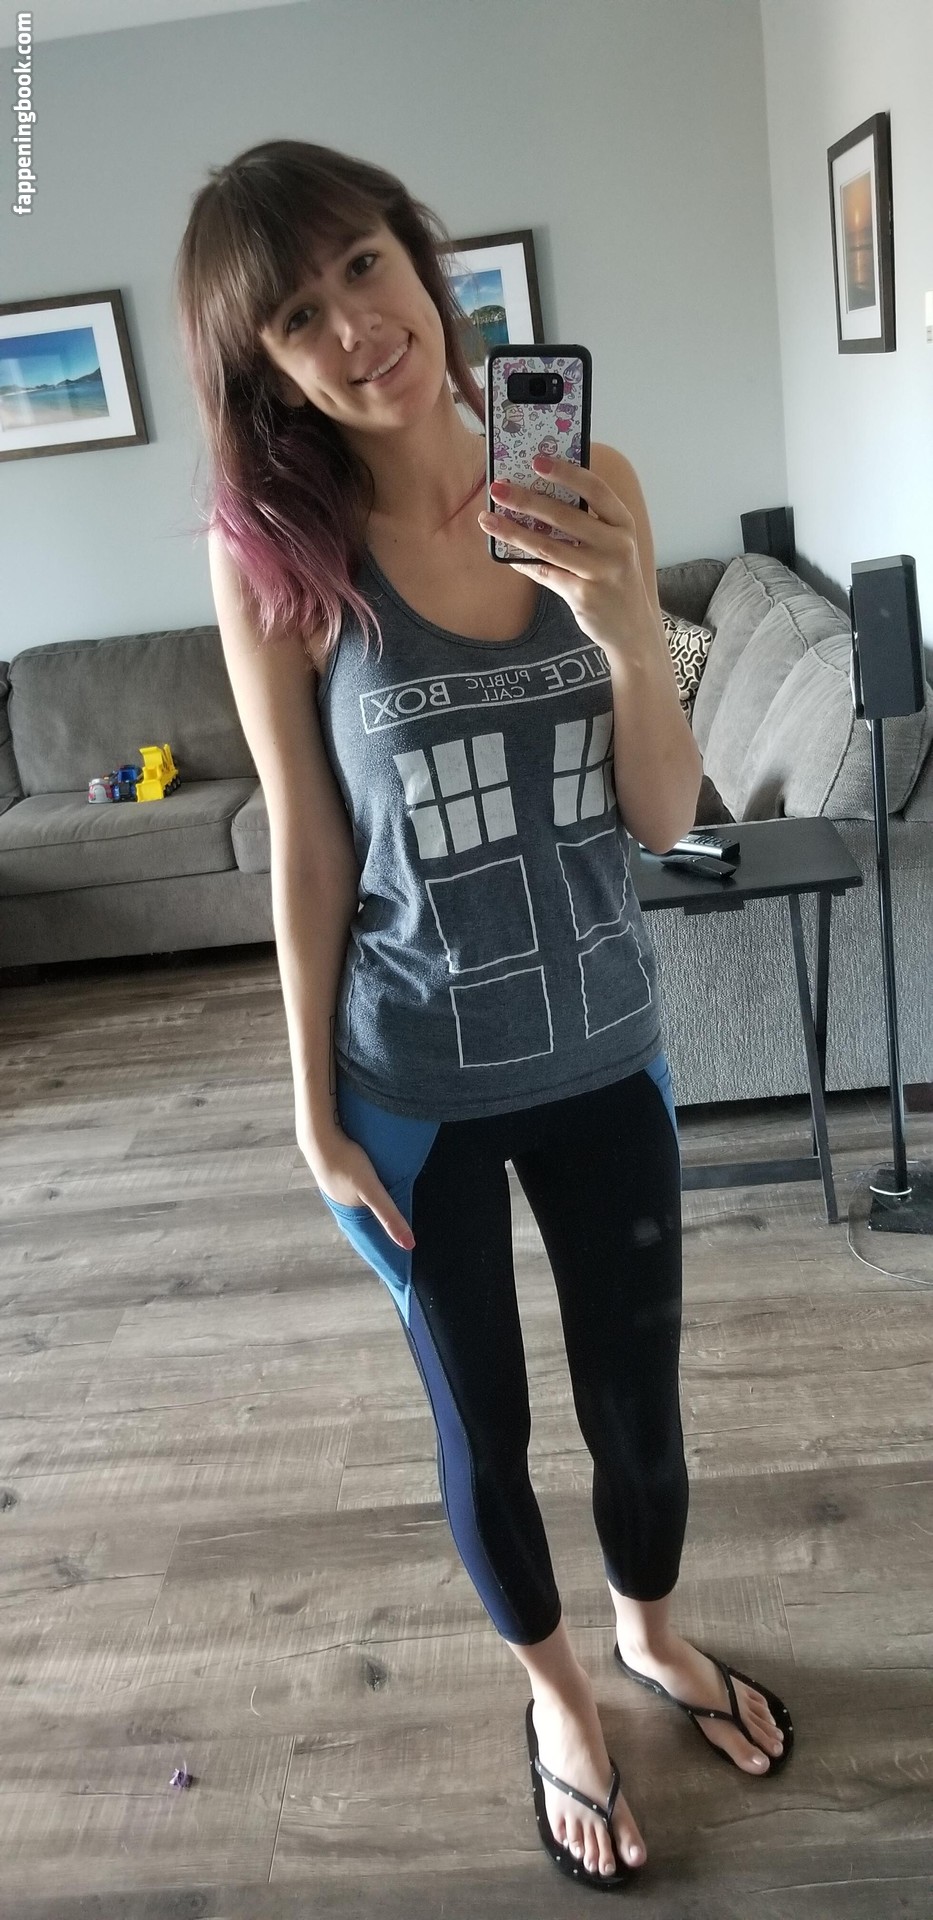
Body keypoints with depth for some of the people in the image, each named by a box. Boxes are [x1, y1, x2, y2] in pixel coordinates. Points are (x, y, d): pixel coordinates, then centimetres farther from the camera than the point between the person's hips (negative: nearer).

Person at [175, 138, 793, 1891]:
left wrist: (628, 626, -26)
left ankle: (650, 1630, 54)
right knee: (482, 1416, 18)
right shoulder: (272, 552, -15)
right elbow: (307, 851, -9)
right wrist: (312, 1103, -3)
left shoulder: (589, 490, -8)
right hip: (414, 1078, -2)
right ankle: (555, 1687, 50)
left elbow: (664, 813, -8)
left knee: (637, 1389, 20)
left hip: (604, 1048, 3)